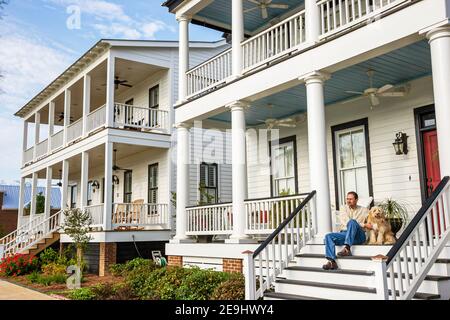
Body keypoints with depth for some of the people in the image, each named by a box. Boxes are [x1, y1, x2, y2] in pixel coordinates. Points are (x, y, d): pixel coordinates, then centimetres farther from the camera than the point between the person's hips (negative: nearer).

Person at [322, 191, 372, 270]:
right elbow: (346, 221, -3)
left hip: (359, 236, -3)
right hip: (344, 234, 3)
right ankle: (332, 262, -35)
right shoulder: (344, 208, 15)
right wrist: (363, 225, -10)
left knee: (352, 222, -32)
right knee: (328, 236, -23)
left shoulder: (364, 210, 15)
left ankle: (347, 249, -37)